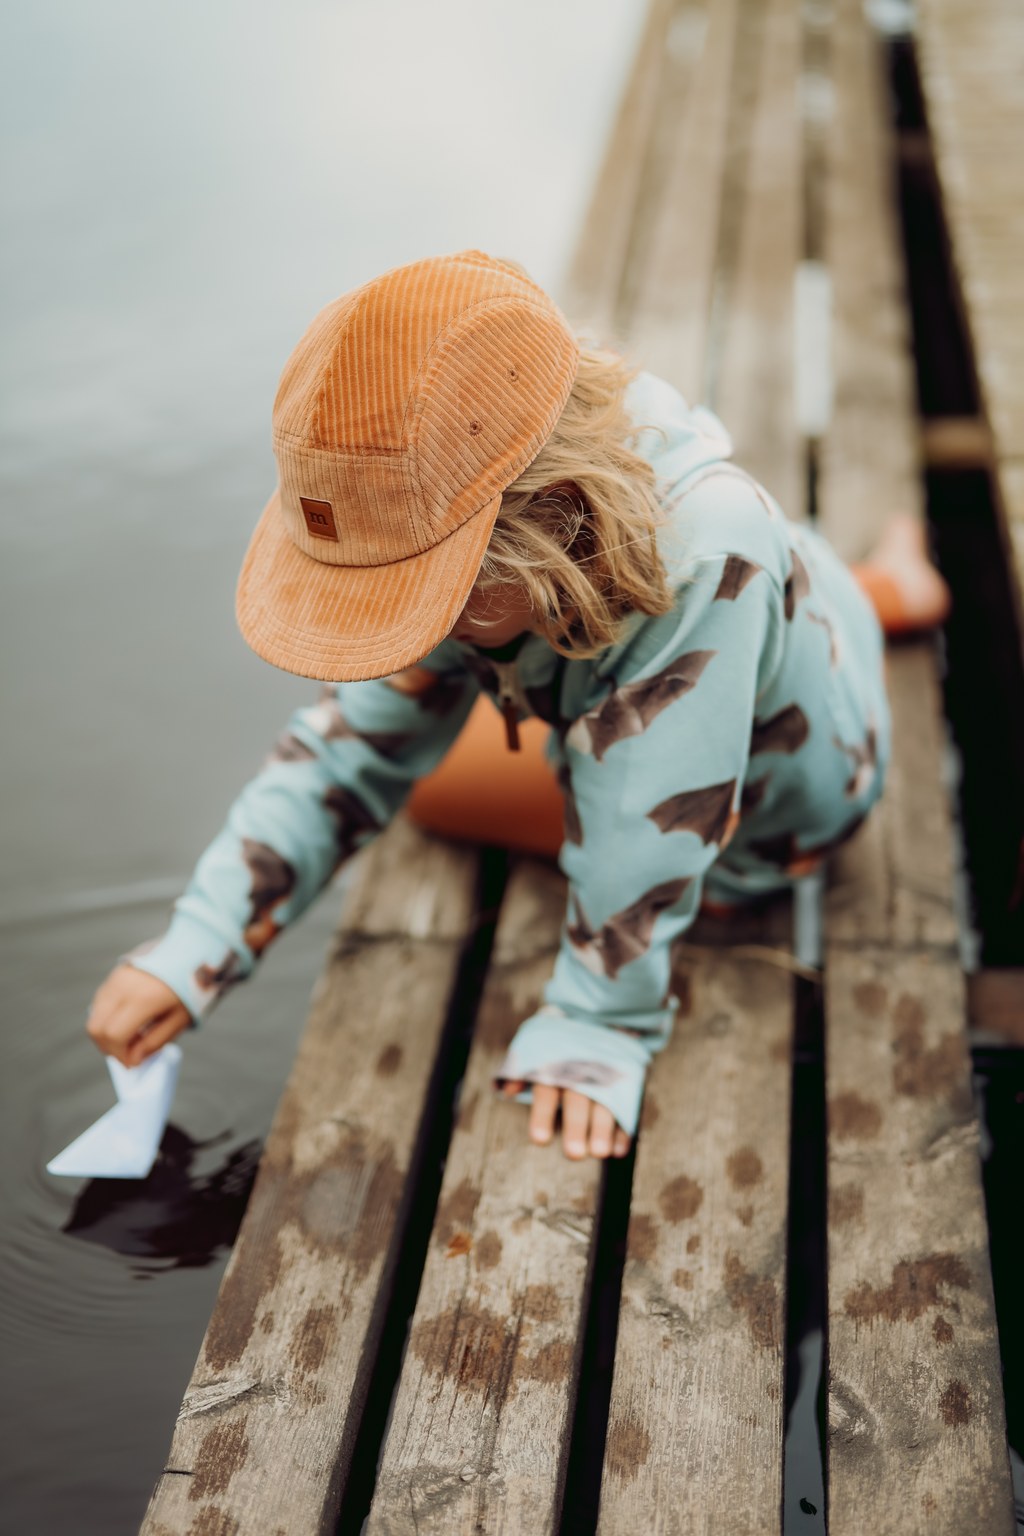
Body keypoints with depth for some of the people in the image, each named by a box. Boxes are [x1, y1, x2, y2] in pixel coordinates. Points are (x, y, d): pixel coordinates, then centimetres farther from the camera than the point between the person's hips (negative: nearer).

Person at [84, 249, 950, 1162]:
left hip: (779, 803, -5)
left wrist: (601, 1027, -33)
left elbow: (648, 828, -43)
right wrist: (193, 949, -30)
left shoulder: (701, 554, -51)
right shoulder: (467, 546, -29)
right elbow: (351, 747, -23)